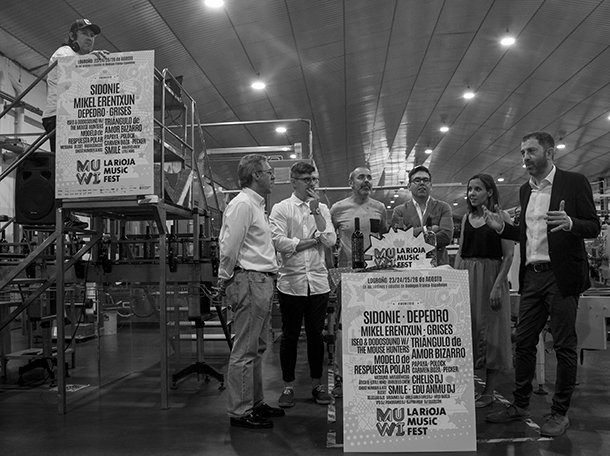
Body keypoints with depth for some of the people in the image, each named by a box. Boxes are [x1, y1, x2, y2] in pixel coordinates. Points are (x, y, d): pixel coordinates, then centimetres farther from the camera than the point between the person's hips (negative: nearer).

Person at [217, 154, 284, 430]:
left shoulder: (256, 205, 20)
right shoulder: (242, 204, -12)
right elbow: (229, 248, -16)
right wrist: (225, 282, -7)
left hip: (262, 282, 10)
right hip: (249, 281, -10)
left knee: (257, 348, 16)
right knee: (245, 350, -3)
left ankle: (255, 403, 28)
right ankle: (240, 412, 6)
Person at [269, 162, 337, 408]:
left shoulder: (322, 209, 10)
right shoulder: (281, 209, 0)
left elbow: (330, 241, -3)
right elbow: (278, 242, -12)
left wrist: (316, 211, -7)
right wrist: (313, 240, -6)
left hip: (318, 281, 3)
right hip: (291, 281, -3)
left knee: (316, 334, 10)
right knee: (290, 335, 6)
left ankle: (317, 384, 24)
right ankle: (288, 386, 19)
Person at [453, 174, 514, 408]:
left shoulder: (501, 216, -3)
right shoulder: (467, 218, 12)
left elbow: (508, 254, -8)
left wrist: (498, 286, -17)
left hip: (491, 277, -5)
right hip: (466, 277, 5)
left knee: (491, 332, 2)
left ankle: (488, 392, 12)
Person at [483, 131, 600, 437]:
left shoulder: (574, 182, -4)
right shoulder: (525, 190, 14)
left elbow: (593, 226, -7)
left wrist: (570, 223, -27)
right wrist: (502, 227, 1)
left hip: (561, 276, -6)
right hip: (532, 277, 6)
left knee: (563, 345, 3)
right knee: (523, 342, 9)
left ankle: (560, 413, 17)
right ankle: (520, 404, 22)